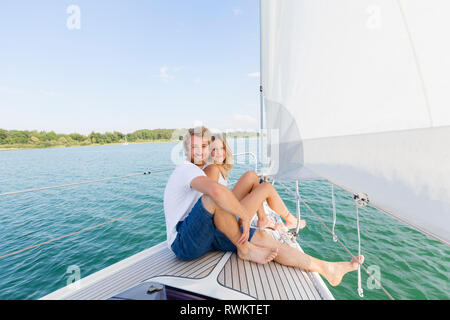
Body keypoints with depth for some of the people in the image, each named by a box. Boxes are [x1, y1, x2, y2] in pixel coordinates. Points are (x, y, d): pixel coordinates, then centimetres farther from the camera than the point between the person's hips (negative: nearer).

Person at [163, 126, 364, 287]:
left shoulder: (198, 172, 16)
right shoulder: (186, 169, -17)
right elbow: (216, 191, -39)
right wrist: (245, 215, -25)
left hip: (207, 234, 8)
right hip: (185, 243, -8)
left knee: (262, 238, -5)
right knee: (214, 197, -35)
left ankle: (326, 269, 5)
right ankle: (245, 250, -12)